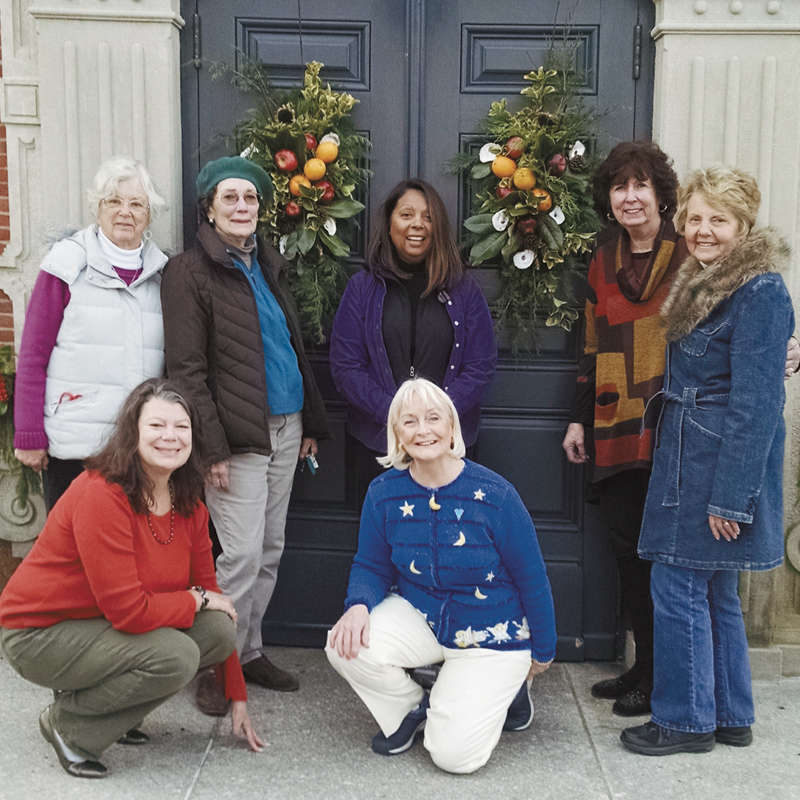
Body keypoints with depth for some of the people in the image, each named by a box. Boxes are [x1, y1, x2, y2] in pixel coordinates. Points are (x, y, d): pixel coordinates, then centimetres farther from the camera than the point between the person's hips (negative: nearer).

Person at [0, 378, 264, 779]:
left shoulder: (190, 508, -2)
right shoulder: (100, 496, -26)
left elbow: (210, 594, 2)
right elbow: (127, 611, -29)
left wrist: (238, 697, 3)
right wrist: (197, 599, -12)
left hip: (105, 626, 8)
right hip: (39, 633, -8)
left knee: (219, 631, -12)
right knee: (175, 656, -27)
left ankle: (104, 700, 8)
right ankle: (68, 724, -2)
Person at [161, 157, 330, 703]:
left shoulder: (269, 265, 16)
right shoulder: (189, 274, -6)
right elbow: (186, 370, -11)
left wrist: (311, 422, 17)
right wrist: (211, 448, -17)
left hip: (285, 428, 7)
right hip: (239, 436, -7)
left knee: (270, 551, 12)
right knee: (243, 554, -7)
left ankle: (249, 650, 25)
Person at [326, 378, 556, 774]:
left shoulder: (495, 495, -20)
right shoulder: (384, 493, -10)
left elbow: (532, 579, -10)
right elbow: (371, 566, 1)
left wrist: (543, 652, 1)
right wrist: (359, 605, -23)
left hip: (491, 636, -3)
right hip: (418, 619, 3)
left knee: (453, 754, -13)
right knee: (347, 646, -25)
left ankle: (504, 689, 20)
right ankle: (410, 708, 8)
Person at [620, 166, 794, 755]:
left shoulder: (760, 292, -16)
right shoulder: (703, 282, 13)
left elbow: (756, 404, -19)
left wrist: (729, 496, -20)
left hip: (722, 467, -9)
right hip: (690, 460, 9)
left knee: (680, 588, -1)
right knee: (715, 591, 16)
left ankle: (685, 720, 16)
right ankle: (730, 717, 29)